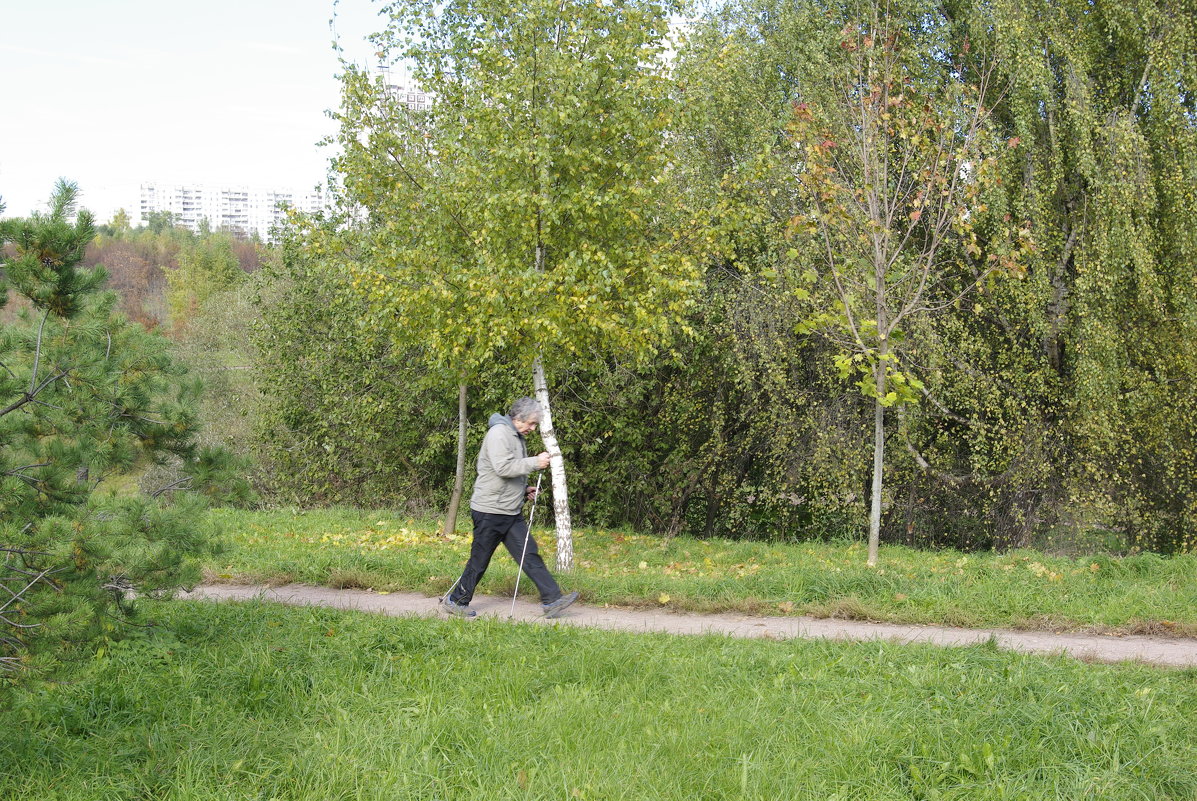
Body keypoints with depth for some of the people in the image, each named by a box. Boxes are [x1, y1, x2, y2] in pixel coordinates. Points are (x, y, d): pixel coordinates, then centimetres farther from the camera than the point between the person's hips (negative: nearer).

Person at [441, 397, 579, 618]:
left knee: (530, 555, 1)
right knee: (479, 561, 1)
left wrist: (524, 490, 12)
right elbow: (503, 467, -26)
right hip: (490, 511, -9)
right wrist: (535, 462, -21)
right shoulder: (499, 433, -13)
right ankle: (455, 601, 15)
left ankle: (552, 599, -2)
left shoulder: (517, 436, 17)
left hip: (511, 512, 9)